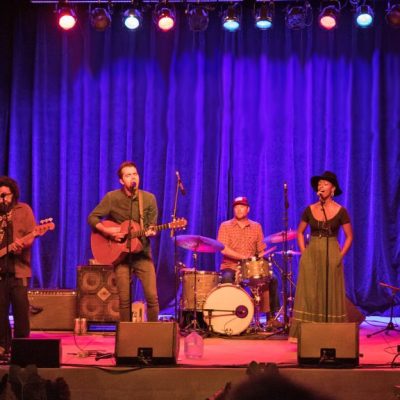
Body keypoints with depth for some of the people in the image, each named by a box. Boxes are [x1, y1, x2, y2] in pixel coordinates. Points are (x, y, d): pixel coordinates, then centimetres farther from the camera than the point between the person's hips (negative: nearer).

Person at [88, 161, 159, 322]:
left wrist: (151, 232, -18)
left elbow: (152, 225, 5)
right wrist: (107, 231, -17)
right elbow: (92, 218, -2)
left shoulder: (149, 198, 0)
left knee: (152, 296, -7)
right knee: (124, 299, -2)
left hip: (142, 253, 1)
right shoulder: (112, 198, -4)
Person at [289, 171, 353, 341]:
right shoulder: (310, 210, 5)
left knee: (331, 295, 1)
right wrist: (304, 252, 2)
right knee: (309, 294, -1)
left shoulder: (340, 211, -2)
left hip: (331, 256, -2)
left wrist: (340, 255, -5)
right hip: (311, 256, 2)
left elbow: (349, 236, 3)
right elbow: (300, 233, 13)